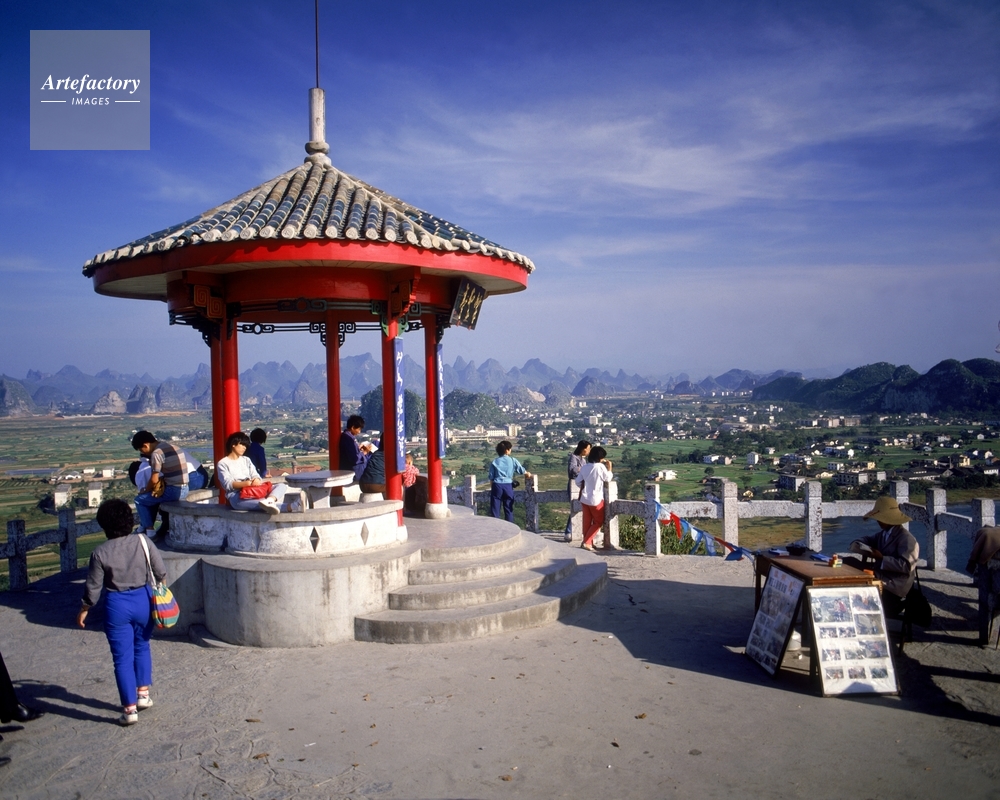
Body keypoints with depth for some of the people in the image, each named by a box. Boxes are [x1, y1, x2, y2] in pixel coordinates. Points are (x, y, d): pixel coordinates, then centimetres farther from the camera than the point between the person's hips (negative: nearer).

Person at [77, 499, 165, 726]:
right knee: (141, 647, 24)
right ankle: (143, 693, 28)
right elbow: (161, 572, -2)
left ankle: (130, 709, 7)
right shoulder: (143, 541, -8)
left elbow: (93, 587, -5)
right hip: (143, 600, 3)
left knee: (122, 657, 4)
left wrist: (84, 610, 11)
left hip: (116, 605, -2)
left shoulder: (100, 552, -11)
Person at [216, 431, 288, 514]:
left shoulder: (246, 460, 26)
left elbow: (256, 476, 13)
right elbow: (228, 484, -7)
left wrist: (257, 481, -14)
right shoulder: (222, 463, 8)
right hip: (236, 496, -6)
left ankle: (268, 501, -49)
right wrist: (249, 483, -23)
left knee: (281, 486, -16)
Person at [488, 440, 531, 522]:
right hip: (508, 486, 0)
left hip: (497, 485, 0)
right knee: (508, 509, 10)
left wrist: (492, 488, 10)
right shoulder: (513, 460, 1)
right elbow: (522, 470, 5)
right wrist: (527, 474, 27)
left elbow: (491, 477, 1)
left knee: (495, 509, 6)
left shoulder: (495, 462, 2)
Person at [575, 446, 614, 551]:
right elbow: (608, 478, -1)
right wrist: (609, 468, 11)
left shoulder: (584, 467, 1)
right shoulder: (600, 466, -15)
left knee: (587, 522, 13)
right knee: (598, 522, 9)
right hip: (596, 499, -5)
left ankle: (587, 542, 17)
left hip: (584, 498, 5)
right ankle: (587, 542, 1)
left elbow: (578, 482, 7)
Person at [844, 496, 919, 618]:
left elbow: (906, 566, -23)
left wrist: (881, 559, -21)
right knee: (848, 562, -7)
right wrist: (863, 548, -5)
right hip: (880, 577, 9)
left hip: (894, 586, -9)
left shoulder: (906, 538, -12)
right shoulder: (882, 534, 14)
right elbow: (856, 543, 19)